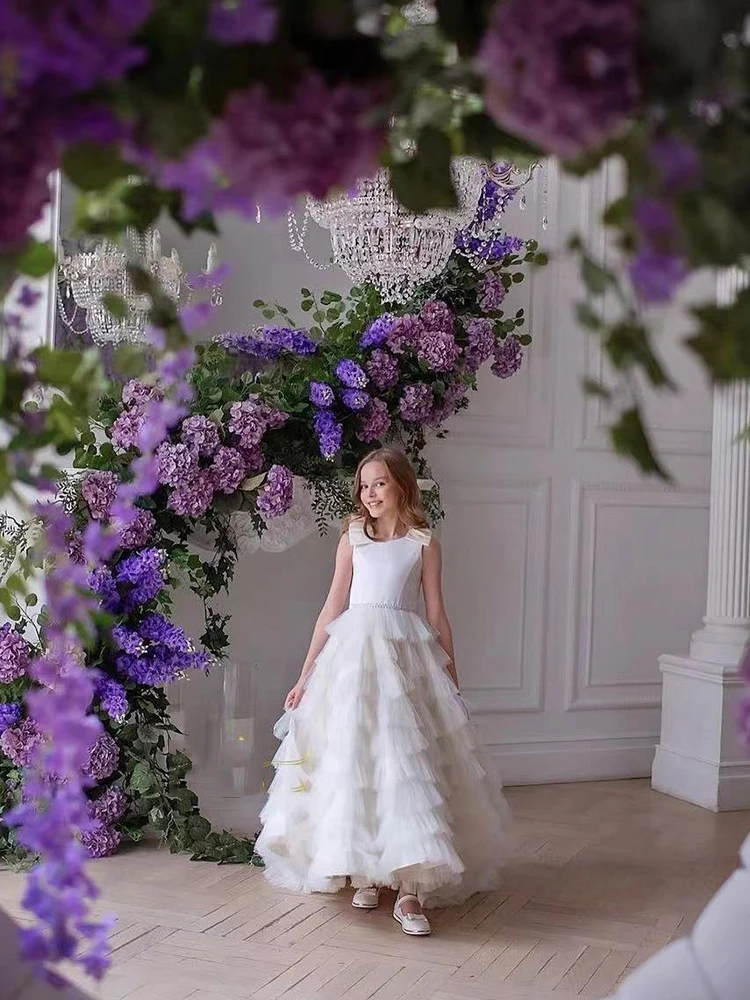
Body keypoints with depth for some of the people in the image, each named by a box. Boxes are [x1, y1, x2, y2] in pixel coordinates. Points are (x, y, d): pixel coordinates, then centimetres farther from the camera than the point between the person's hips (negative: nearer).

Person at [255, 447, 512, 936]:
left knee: (406, 759, -10)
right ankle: (365, 873, 14)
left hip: (406, 656, -2)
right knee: (351, 760, -1)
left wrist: (452, 679, 7)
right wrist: (306, 675, 8)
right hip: (353, 652, 2)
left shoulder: (424, 542, 7)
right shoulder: (353, 539, 11)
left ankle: (411, 889, -10)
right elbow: (332, 609, 11)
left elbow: (437, 616, 8)